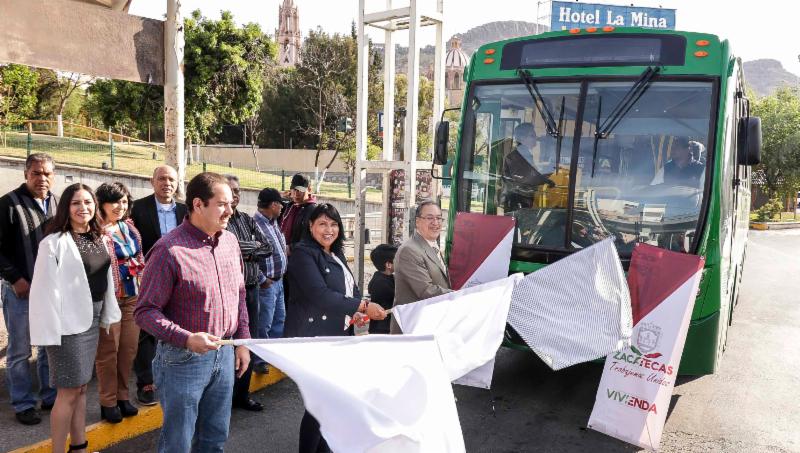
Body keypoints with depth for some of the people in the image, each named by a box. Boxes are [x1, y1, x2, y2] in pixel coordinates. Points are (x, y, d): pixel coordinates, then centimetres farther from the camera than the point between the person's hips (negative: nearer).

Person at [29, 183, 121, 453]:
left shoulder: (99, 238, 8)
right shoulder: (54, 242, -15)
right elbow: (45, 289, -17)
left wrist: (107, 315, 11)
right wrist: (50, 331, -18)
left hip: (92, 319, 7)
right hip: (68, 322, -7)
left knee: (81, 387, 16)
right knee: (68, 392, 0)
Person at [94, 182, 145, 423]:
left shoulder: (129, 227, 12)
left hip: (132, 295, 7)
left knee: (129, 348, 10)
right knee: (108, 350, 1)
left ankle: (122, 396, 25)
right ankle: (108, 402, 15)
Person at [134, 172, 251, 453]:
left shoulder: (230, 241, 4)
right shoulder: (169, 250, -17)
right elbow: (145, 312, -16)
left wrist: (242, 340, 10)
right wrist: (187, 339, -27)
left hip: (224, 354, 6)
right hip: (183, 358, -6)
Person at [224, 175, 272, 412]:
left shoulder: (247, 220, 13)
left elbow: (268, 248, 6)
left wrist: (247, 252, -8)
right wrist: (254, 246, -9)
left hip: (250, 289, 6)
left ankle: (242, 394, 27)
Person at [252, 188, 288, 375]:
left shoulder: (274, 222, 11)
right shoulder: (255, 224, -19)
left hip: (279, 281, 9)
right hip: (267, 283, -9)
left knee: (279, 319, 18)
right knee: (264, 324, 0)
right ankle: (259, 361, 13)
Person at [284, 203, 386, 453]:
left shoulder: (335, 256, 16)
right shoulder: (303, 253, -11)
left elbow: (348, 290, 20)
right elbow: (320, 295, -22)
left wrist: (357, 313, -1)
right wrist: (363, 306, -21)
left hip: (336, 335, 8)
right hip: (312, 337, -8)